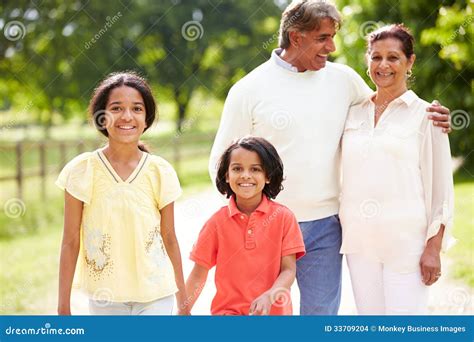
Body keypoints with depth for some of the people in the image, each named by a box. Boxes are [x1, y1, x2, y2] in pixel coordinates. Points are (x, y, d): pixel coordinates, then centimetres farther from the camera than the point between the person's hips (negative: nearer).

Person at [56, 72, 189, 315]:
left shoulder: (160, 171, -2)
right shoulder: (83, 170, -6)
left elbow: (170, 240, 5)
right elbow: (70, 242, -2)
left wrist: (183, 303, 8)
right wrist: (63, 307, -1)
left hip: (156, 296, 0)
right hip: (104, 296, 0)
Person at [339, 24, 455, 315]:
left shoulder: (425, 115, 0)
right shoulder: (354, 113, 11)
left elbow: (440, 187, -2)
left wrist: (434, 247, -9)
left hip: (406, 240, -4)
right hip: (359, 239, 4)